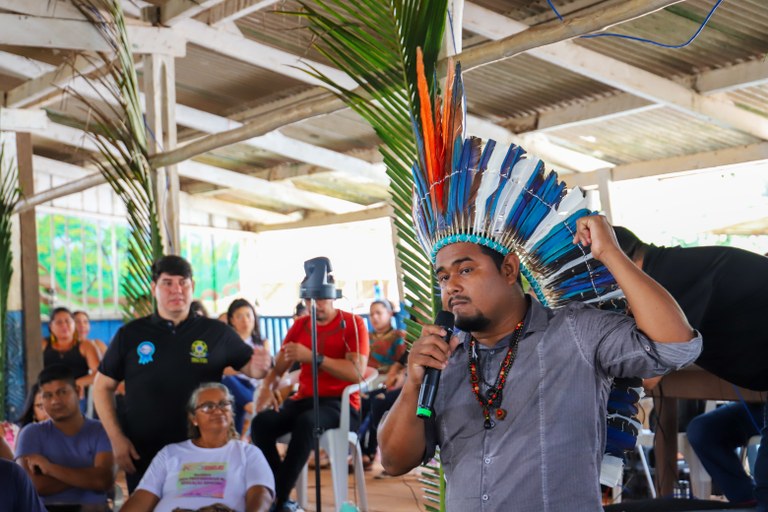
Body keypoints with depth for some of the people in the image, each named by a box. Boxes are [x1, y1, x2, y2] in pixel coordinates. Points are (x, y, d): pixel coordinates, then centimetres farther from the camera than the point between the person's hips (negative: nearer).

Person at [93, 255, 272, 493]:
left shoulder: (217, 333, 3)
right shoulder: (130, 335, 3)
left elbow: (250, 366, 7)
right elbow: (102, 387, 8)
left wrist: (260, 367, -18)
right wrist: (116, 438, -1)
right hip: (142, 455, 1)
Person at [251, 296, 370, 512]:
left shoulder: (353, 324, -3)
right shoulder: (300, 325, 13)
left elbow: (357, 372, -16)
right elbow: (277, 367, 12)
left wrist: (312, 357, -22)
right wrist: (266, 387, -12)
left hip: (340, 402, -5)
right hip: (303, 399, 5)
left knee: (305, 422, -37)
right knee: (261, 422, -24)